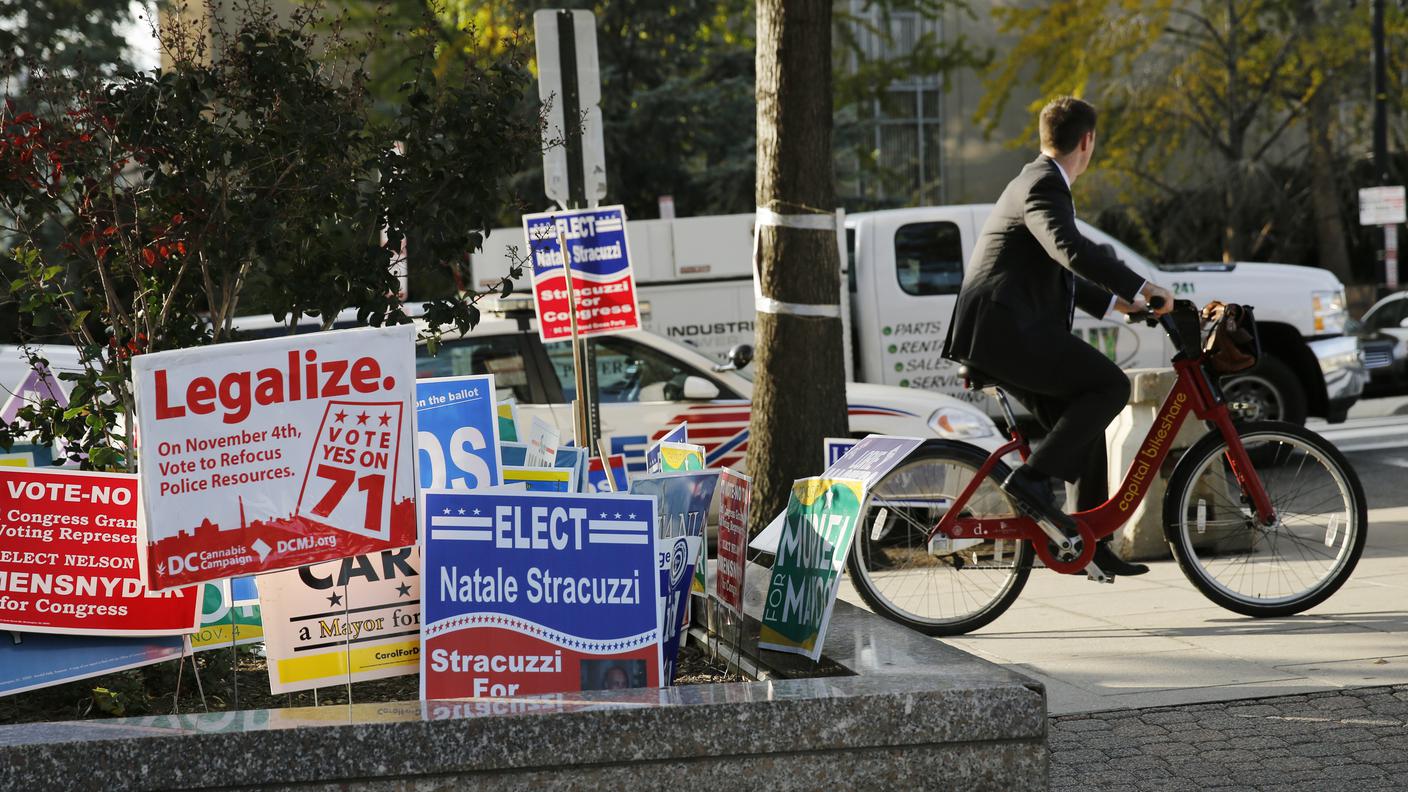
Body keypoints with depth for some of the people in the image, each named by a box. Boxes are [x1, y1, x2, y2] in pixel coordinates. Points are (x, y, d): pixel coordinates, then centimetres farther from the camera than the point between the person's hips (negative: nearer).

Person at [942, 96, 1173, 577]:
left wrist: (1114, 302, 30)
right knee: (1110, 385, -17)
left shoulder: (1039, 181, 24)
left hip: (1006, 330, 11)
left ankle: (1091, 544, 14)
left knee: (1085, 428, 11)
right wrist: (1142, 287, -28)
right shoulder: (1043, 185, -10)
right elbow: (1071, 249, -29)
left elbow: (1056, 271, 35)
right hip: (1003, 327, -11)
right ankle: (1032, 478, -18)